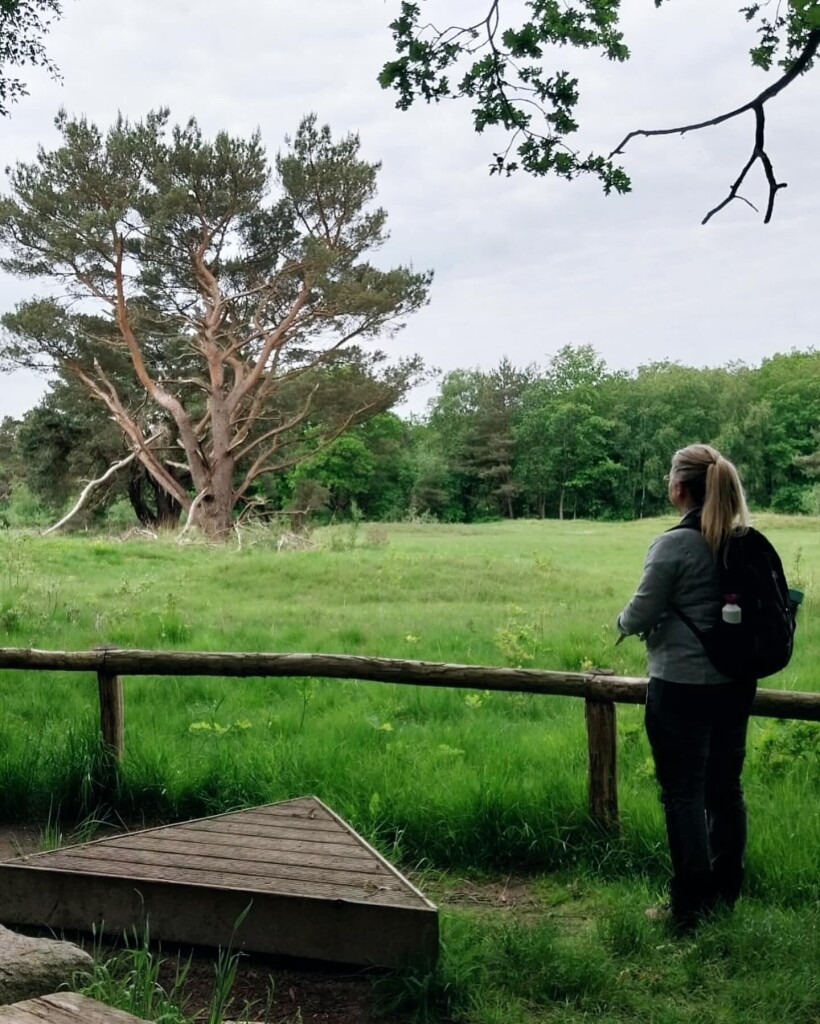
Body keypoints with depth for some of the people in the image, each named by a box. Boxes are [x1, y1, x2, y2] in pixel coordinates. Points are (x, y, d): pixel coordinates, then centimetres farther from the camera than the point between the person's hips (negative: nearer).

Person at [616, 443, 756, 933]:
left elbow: (639, 617, -14)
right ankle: (725, 893, 31)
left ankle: (688, 908, 12)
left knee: (684, 793, 4)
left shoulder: (674, 545, -17)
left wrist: (624, 622, 7)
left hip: (683, 686, -7)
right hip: (736, 682, 7)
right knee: (725, 787, 17)